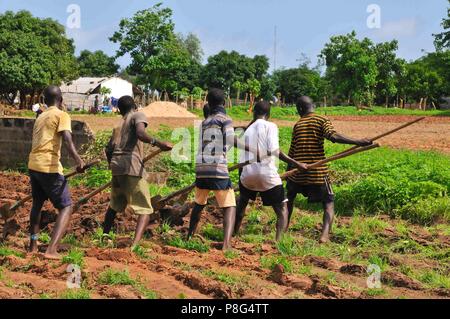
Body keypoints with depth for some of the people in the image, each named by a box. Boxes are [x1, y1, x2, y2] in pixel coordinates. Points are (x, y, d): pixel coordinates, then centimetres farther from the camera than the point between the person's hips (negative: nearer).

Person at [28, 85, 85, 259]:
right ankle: (51, 250, -18)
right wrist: (78, 159, -33)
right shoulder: (61, 115, -1)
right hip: (49, 167, -8)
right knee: (66, 207, -3)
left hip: (33, 165, 8)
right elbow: (67, 139, -20)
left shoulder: (40, 117, 21)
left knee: (37, 204, 26)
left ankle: (33, 245, 31)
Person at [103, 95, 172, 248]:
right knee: (145, 210, -7)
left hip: (116, 166, 7)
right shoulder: (138, 115, 6)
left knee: (114, 206, 27)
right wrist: (157, 143, -26)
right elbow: (140, 134, -15)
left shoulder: (118, 124, 25)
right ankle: (135, 244, -26)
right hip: (132, 167, -7)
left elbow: (109, 150, 24)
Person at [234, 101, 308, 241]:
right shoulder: (270, 126, 0)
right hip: (268, 175, -5)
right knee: (282, 210, 4)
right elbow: (274, 150, -13)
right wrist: (295, 163, -8)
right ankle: (278, 240, -15)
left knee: (242, 202, 31)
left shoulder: (248, 130, 16)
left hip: (247, 174, 5)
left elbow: (242, 158, 15)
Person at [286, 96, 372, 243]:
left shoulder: (297, 125, 8)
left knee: (289, 198, 28)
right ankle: (325, 234, -16)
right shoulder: (322, 120, -1)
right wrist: (357, 142, -24)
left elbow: (291, 153, 10)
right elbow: (333, 136, -20)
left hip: (297, 171, 3)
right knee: (329, 203, 6)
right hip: (318, 173, -3)